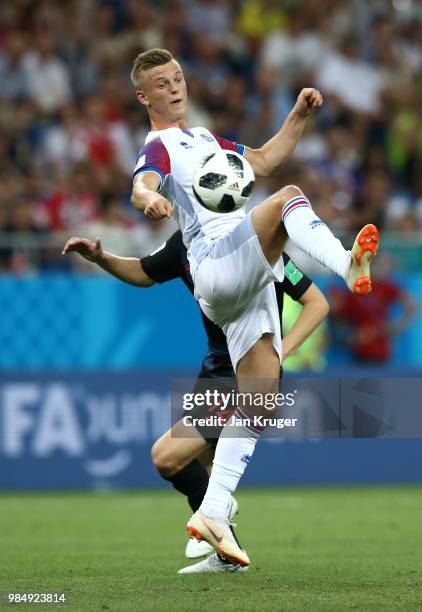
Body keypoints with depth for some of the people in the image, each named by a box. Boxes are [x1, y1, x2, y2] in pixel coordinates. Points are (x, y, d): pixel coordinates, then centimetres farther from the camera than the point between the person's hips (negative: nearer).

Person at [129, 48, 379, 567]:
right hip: (218, 264, -8)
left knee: (259, 401, -1)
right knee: (289, 198, -27)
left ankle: (213, 514, -3)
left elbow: (264, 160, 35)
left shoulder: (203, 138, 30)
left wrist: (298, 117, 19)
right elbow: (141, 185, -20)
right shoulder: (159, 146, 2)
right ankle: (348, 265, -54)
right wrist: (150, 200, -44)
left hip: (250, 282, 8)